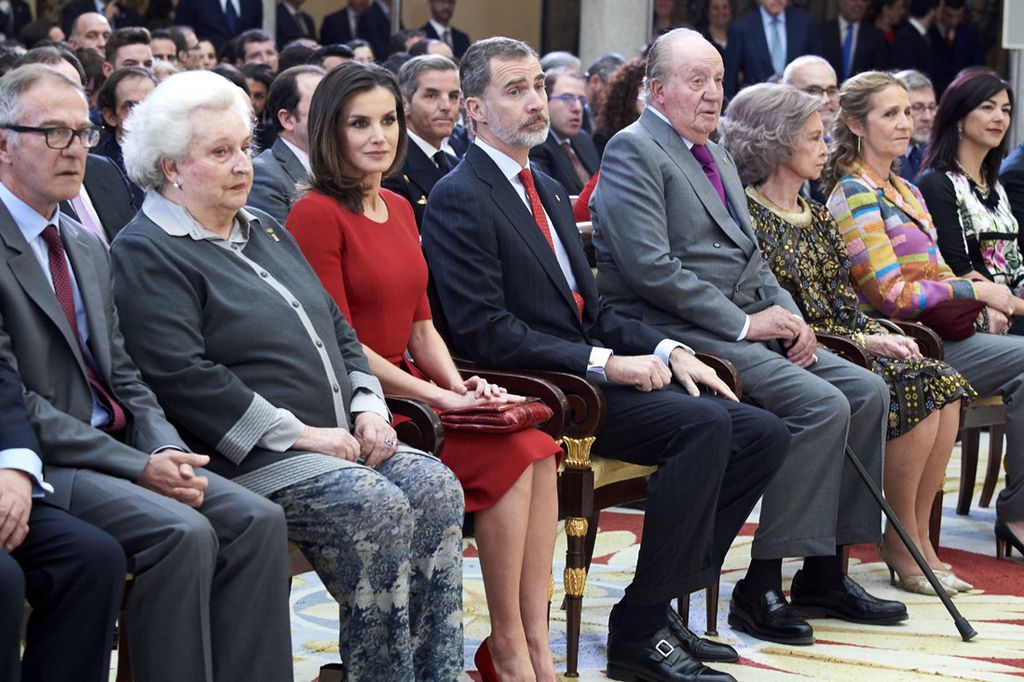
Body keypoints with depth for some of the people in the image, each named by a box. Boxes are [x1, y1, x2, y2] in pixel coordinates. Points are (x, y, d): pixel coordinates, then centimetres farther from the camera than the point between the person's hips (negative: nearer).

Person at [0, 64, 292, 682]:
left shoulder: (89, 248, 18)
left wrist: (165, 450, -5)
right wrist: (137, 467, -18)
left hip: (117, 450, 8)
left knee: (258, 519, -12)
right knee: (182, 532, -28)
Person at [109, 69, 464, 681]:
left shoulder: (265, 232, 23)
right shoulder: (147, 253, -6)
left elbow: (336, 327, 24)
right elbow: (181, 378, -18)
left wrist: (367, 407, 5)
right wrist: (298, 433, -18)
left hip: (336, 438, 8)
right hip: (247, 457, -8)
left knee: (437, 487, -16)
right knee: (376, 507, -29)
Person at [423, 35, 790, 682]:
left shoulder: (550, 190, 21)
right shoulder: (459, 198, -9)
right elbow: (487, 332, -17)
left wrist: (669, 351, 5)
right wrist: (605, 363, -19)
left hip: (591, 374, 9)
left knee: (762, 433, -2)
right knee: (705, 425, -27)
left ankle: (659, 606, 0)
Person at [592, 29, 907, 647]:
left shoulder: (718, 157, 22)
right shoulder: (634, 150, -8)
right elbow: (651, 267, -18)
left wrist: (790, 317, 3)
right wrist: (745, 323, -17)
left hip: (751, 326, 9)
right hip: (681, 335, -9)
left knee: (867, 391, -2)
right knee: (822, 406, -23)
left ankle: (824, 573, 3)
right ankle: (761, 588, -17)